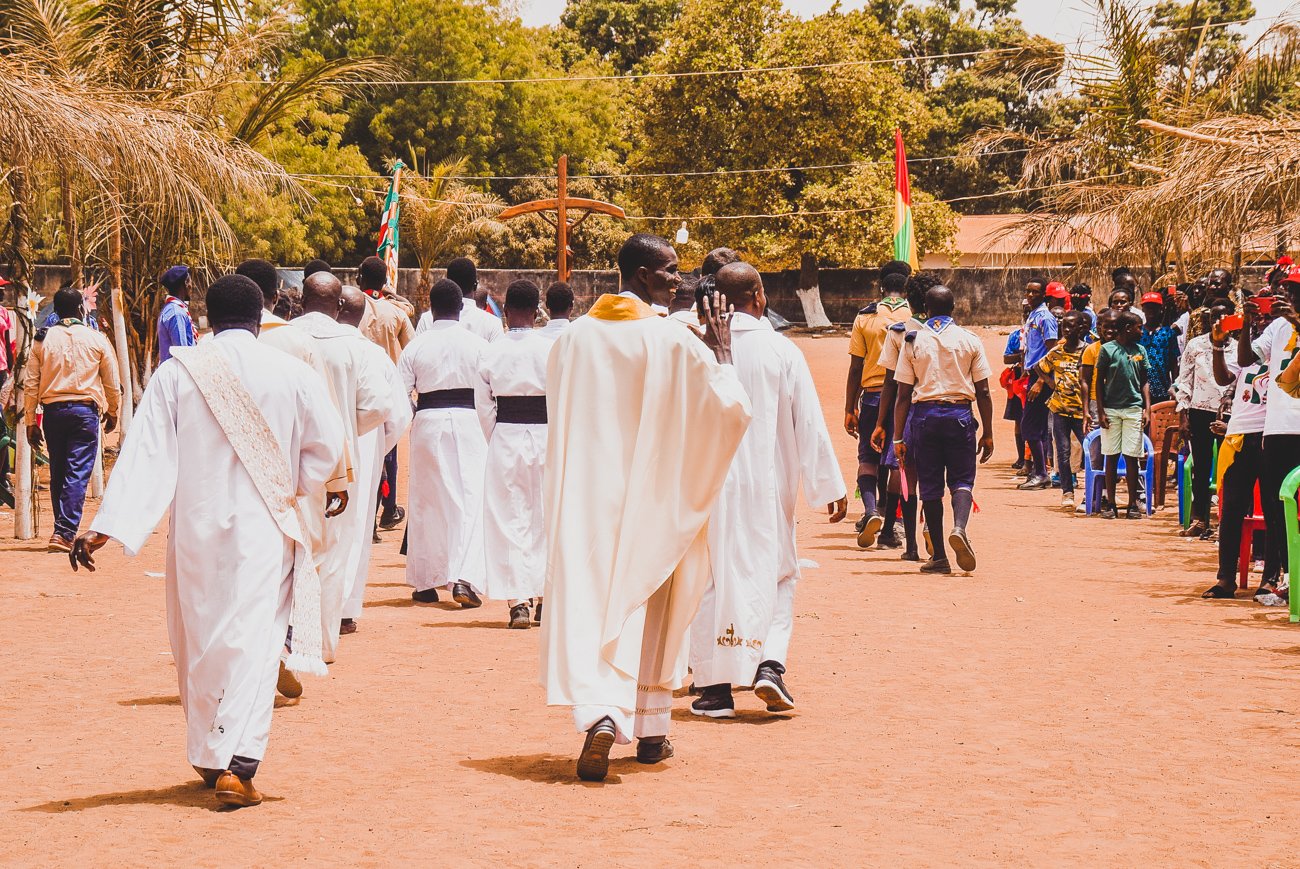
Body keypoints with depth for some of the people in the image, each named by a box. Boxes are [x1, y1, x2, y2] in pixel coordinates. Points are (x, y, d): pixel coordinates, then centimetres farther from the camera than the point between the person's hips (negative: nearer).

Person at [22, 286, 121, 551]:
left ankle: (64, 530, 21)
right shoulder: (97, 340, 0)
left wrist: (31, 421, 8)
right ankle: (64, 533, -14)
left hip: (53, 411, 3)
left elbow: (30, 384, 2)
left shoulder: (42, 339, 4)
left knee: (57, 474, 14)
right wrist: (112, 413, 22)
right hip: (85, 410, -3)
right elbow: (112, 383, 6)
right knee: (78, 473, -4)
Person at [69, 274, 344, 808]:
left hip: (195, 526, 1)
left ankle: (208, 757, 26)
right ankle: (238, 762, -14)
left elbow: (145, 453, -8)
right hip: (265, 528, -1)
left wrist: (108, 525, -10)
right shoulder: (291, 374, -3)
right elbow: (328, 444, 3)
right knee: (254, 639, -1)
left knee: (199, 639, 16)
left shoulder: (178, 373, -3)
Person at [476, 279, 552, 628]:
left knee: (509, 519, 6)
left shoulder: (492, 353, -4)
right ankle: (545, 596, 15)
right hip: (545, 436, 0)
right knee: (546, 518, 11)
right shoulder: (552, 350, -7)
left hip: (505, 438, 0)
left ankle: (518, 601, 0)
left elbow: (483, 407, 1)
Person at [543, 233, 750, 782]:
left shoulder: (573, 338, 0)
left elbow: (557, 417, 13)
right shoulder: (676, 344, -12)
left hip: (587, 497, 2)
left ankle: (599, 713, -23)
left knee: (589, 599, -1)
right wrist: (721, 352, 4)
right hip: (655, 497, -2)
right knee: (652, 607, 13)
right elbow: (733, 409, -8)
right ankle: (650, 730, 20)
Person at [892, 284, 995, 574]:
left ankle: (939, 556, 5)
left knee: (930, 486, 5)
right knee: (962, 478, 6)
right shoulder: (969, 341, 4)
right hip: (960, 414, 0)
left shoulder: (914, 341, 3)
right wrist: (987, 433, 8)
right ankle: (959, 527, -23)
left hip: (924, 414, 0)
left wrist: (898, 436, 5)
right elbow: (983, 392, 3)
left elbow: (903, 395, 1)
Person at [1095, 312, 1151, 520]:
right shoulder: (1107, 350, 1)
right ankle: (1110, 503, 8)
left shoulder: (1140, 350, 10)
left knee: (1132, 456, 0)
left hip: (1134, 409, 2)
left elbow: (1144, 381, 13)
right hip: (1111, 409, -2)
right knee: (1111, 456, 2)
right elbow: (1100, 382, 3)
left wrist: (1147, 408, 2)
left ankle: (1133, 504, 5)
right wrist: (1100, 412, -3)